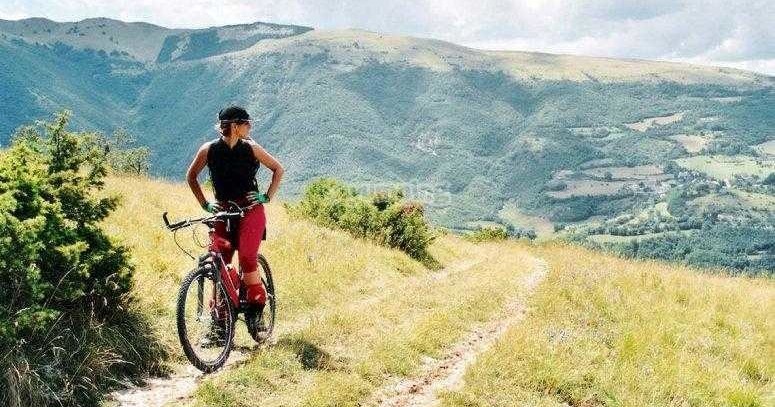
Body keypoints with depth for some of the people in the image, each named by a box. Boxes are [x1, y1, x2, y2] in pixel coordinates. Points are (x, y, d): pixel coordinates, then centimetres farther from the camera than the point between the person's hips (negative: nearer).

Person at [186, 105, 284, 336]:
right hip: (223, 211, 1)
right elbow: (191, 176, 12)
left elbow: (278, 169, 10)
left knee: (247, 258, -20)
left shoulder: (251, 148, -1)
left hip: (250, 210, -1)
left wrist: (267, 197, 1)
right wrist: (205, 204, 5)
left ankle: (256, 310, -8)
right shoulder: (208, 150, -2)